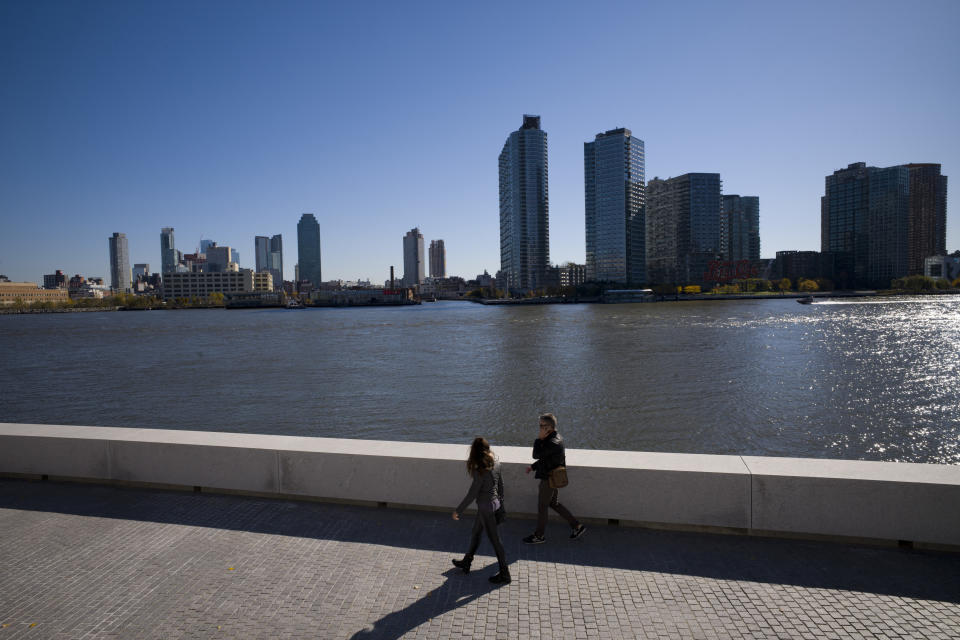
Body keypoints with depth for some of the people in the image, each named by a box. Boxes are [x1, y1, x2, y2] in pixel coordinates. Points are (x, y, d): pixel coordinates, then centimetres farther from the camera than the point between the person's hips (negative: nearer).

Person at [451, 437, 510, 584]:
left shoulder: (481, 471, -28)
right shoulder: (495, 463, -4)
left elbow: (472, 494, -22)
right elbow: (500, 484, 9)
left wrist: (458, 511, -11)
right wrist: (500, 501, 23)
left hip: (486, 507, -9)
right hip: (494, 503, 9)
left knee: (495, 540, 6)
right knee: (475, 534, 24)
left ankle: (504, 574, 21)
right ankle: (466, 563, 42)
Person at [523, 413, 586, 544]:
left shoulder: (553, 442, -27)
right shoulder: (553, 438, 5)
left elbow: (536, 455, -27)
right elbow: (545, 457, 16)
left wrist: (539, 438, -21)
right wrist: (533, 467, 14)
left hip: (550, 479, -10)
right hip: (553, 477, 10)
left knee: (542, 506, 6)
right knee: (553, 503, 21)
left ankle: (539, 536, 24)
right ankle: (577, 526, 27)